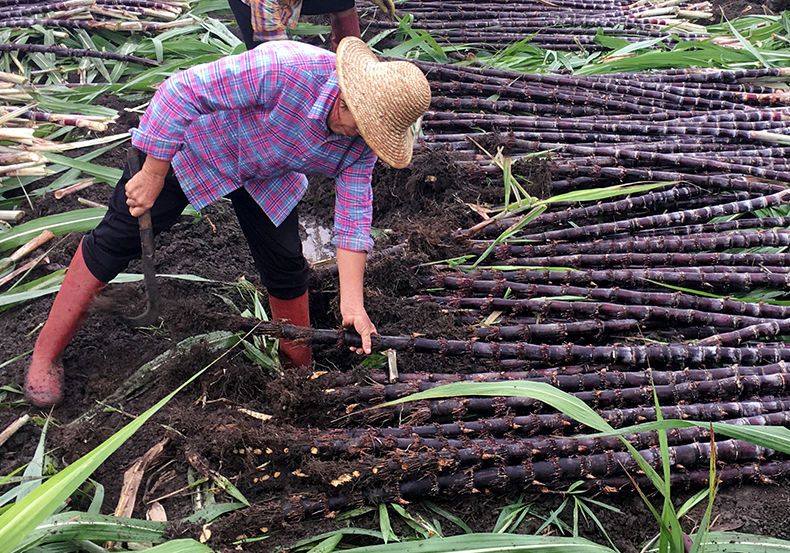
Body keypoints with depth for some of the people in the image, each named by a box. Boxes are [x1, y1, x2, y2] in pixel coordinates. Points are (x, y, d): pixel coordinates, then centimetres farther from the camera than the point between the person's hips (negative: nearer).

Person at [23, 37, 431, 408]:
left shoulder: (361, 139, -20)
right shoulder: (286, 70, -41)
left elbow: (353, 212, -16)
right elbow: (183, 90, -36)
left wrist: (352, 301, -23)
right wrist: (152, 176, -31)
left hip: (264, 173, 5)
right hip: (189, 144, -5)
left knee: (286, 265, 1)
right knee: (117, 241, -2)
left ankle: (301, 365, 25)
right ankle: (45, 355, 13)